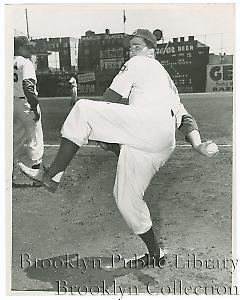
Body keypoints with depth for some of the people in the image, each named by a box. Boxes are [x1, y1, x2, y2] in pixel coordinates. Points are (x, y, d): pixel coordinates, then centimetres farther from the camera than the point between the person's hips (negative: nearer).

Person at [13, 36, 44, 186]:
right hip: (25, 104, -8)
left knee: (16, 141, 16)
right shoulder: (26, 63, -10)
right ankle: (34, 175, 8)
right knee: (34, 141, 3)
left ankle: (11, 176, 22)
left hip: (12, 104, 8)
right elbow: (27, 86, -25)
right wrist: (35, 107, -22)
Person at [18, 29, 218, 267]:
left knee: (83, 109, -7)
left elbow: (111, 98, 11)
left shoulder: (137, 63, 18)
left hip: (149, 120, -9)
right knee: (126, 198, 14)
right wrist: (197, 144, 14)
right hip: (163, 144, 9)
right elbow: (185, 117, 26)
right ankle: (155, 255, 23)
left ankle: (52, 175, -17)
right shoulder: (167, 80, 40)